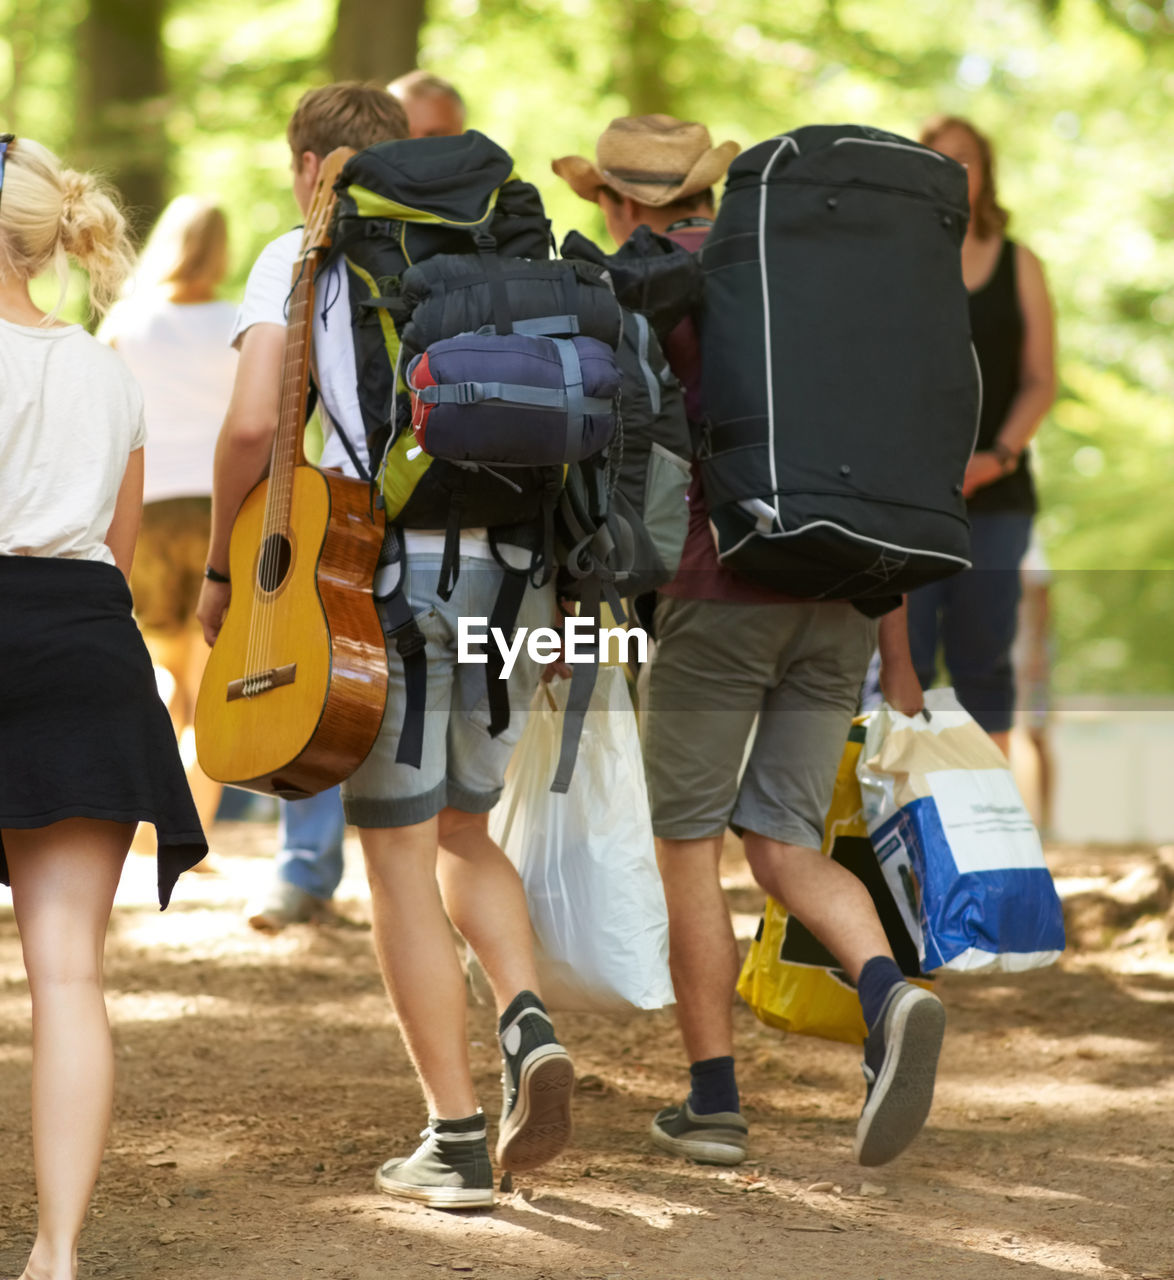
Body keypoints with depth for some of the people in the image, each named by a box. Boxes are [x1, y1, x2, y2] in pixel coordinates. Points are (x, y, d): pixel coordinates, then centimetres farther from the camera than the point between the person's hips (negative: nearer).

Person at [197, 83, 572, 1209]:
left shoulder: (299, 260, 2)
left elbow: (252, 421, -11)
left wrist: (222, 568, 1)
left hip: (388, 568, -4)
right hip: (512, 567, 4)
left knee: (401, 859, 4)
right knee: (463, 832, 22)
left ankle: (455, 1142, 3)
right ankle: (527, 1026, -3)